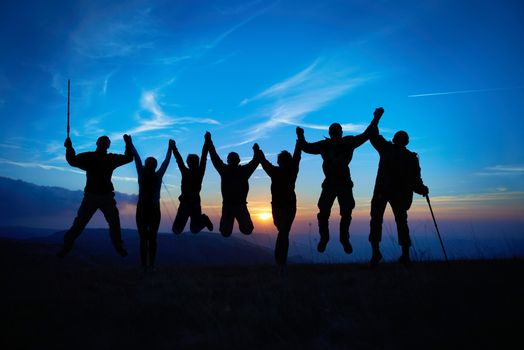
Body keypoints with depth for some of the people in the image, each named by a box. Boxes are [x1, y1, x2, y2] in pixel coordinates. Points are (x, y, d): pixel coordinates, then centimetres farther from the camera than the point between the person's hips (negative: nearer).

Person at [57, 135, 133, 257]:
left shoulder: (111, 158, 4)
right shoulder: (88, 157, -1)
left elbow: (128, 158, 4)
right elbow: (72, 161, -9)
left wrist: (128, 144, -11)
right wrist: (69, 149, -27)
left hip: (106, 196, 2)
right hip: (91, 195, -2)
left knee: (114, 223, 4)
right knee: (79, 223, -3)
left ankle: (119, 247, 17)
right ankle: (66, 246, 9)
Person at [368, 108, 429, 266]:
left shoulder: (387, 149, -6)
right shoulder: (412, 158, 0)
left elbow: (373, 135, 0)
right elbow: (415, 181, -1)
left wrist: (377, 118, 11)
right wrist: (423, 190, 18)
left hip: (382, 192, -2)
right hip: (402, 194, 2)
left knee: (376, 220, 7)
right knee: (401, 222, 16)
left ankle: (375, 252, -6)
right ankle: (405, 255, 11)